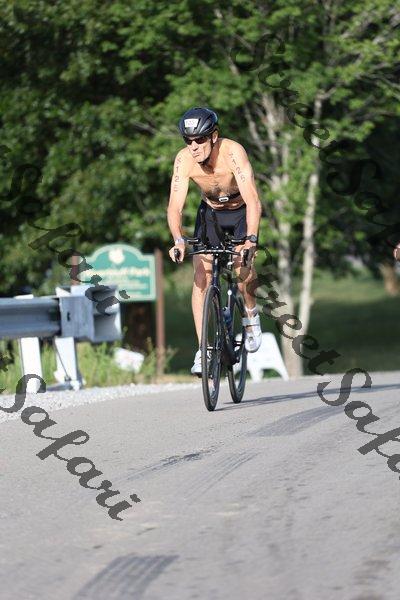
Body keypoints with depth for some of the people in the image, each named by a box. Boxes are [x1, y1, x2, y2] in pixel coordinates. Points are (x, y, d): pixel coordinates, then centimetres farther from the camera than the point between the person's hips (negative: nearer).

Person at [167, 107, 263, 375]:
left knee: (243, 266, -25)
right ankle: (203, 351, -10)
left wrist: (251, 239, -52)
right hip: (211, 211, 2)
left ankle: (251, 315, 5)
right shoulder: (184, 159, -25)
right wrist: (179, 240, -47)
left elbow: (253, 200, -39)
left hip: (241, 211, -2)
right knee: (201, 276, -13)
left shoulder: (233, 152, -33)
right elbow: (175, 205, -29)